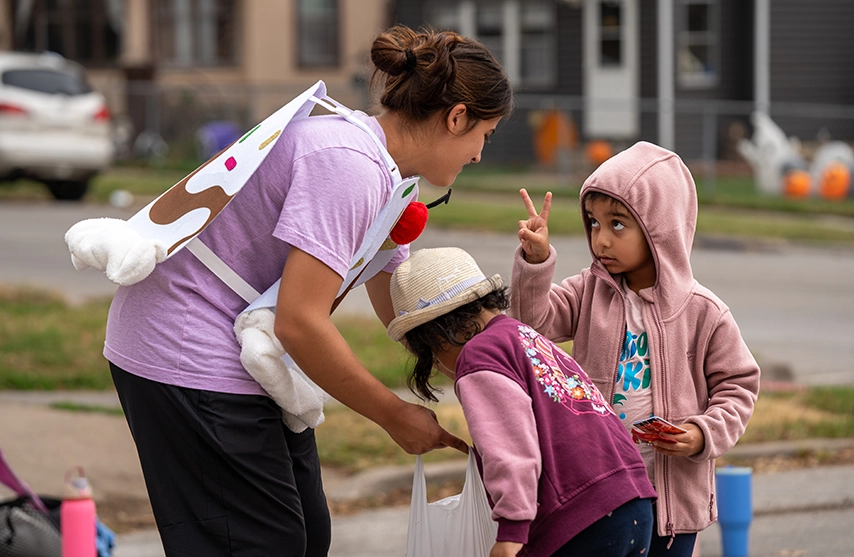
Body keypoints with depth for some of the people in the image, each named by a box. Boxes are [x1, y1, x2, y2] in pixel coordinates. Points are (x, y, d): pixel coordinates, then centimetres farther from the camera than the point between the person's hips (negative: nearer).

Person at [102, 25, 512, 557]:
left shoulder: (381, 174, 11)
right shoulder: (348, 163, -22)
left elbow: (402, 310, 24)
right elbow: (300, 323, -26)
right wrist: (396, 416, -15)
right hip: (187, 355, -10)